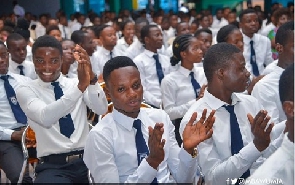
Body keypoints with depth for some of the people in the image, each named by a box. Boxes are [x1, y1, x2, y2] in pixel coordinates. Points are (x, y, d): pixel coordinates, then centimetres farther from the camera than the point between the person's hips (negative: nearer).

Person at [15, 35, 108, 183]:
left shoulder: (75, 83, 11)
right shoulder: (25, 91, 3)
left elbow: (101, 110, -6)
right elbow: (45, 118, -18)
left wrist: (91, 79, -24)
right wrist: (80, 87, -27)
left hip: (88, 159, 2)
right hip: (53, 165, -2)